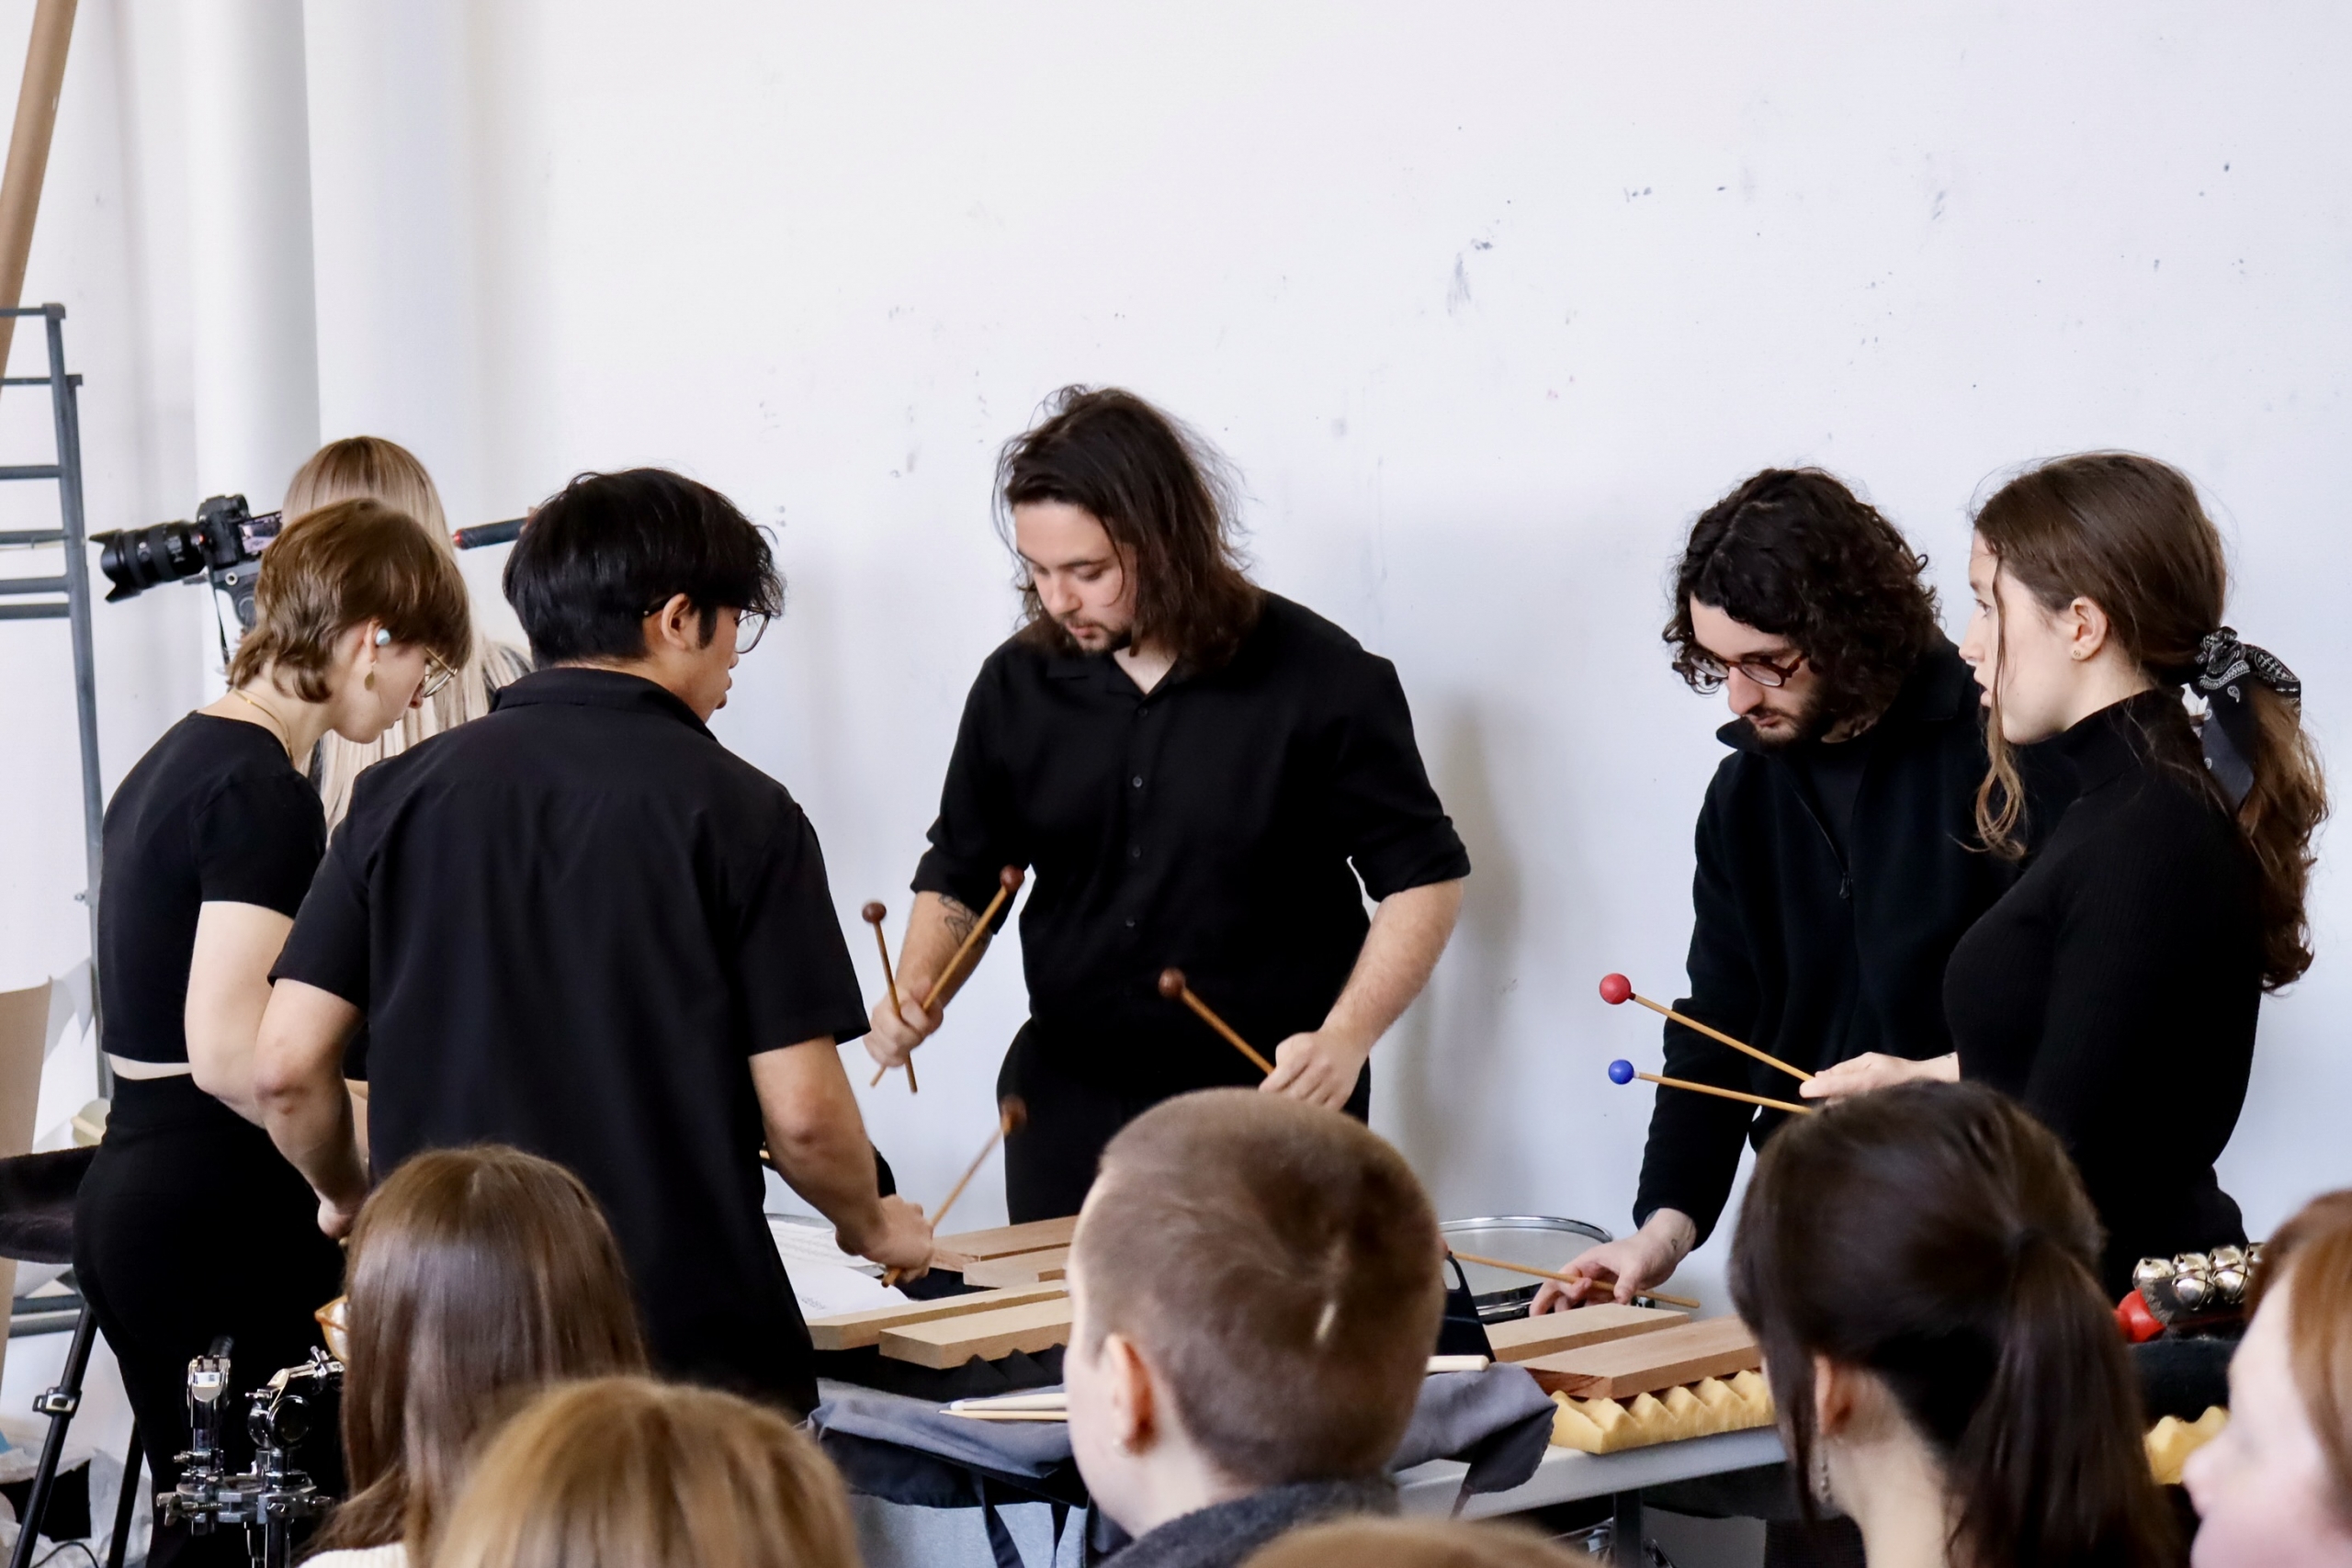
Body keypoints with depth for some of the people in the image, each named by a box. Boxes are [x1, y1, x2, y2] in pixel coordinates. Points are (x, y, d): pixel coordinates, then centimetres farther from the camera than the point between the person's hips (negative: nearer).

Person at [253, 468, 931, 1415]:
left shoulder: (405, 792, 4)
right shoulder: (738, 812, -5)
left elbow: (288, 1068, 0)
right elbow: (801, 1114, -8)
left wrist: (347, 1195, 21)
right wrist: (873, 1226, 13)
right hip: (692, 1349, -3)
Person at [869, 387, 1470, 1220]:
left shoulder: (1320, 679, -10)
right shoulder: (1018, 685, 1)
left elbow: (1423, 876, -5)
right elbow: (961, 875, 12)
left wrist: (1347, 1037, -19)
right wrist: (918, 989, -8)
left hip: (1273, 1116, -3)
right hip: (1070, 1112, 3)